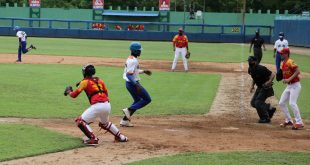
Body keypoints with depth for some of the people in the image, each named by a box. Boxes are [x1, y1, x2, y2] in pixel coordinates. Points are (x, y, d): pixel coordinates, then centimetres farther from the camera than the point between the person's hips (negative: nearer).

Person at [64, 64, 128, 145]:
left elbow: (74, 95, 6)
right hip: (107, 105, 7)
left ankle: (93, 139, -13)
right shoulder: (99, 80, 21)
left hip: (97, 105, -7)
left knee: (80, 121, 0)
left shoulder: (85, 82, 4)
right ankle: (121, 137, 36)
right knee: (105, 123, 33)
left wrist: (69, 91, 26)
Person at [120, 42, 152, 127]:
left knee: (138, 101, 20)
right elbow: (129, 75, -26)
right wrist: (137, 85, -30)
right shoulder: (133, 61, -21)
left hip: (129, 84, 10)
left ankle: (125, 120, 15)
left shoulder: (130, 58, 10)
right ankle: (129, 110, -7)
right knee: (147, 99, 0)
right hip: (133, 83, -10)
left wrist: (143, 71, 25)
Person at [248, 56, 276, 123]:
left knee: (258, 102, -14)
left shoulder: (261, 68, -26)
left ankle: (266, 118, 2)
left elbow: (272, 74, -25)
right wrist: (252, 86, 6)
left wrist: (269, 81, -41)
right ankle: (270, 108, 22)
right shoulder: (250, 69, 0)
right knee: (253, 102, 9)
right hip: (259, 87, 9)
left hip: (266, 87, -9)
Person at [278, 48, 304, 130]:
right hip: (288, 86, 10)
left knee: (292, 103, -19)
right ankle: (289, 121, 19)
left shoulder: (290, 62, -16)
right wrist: (284, 79, 2)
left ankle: (299, 123, -16)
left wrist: (289, 79, -28)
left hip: (295, 85, -10)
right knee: (281, 103, 9)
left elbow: (298, 71, -26)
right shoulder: (283, 63, 13)